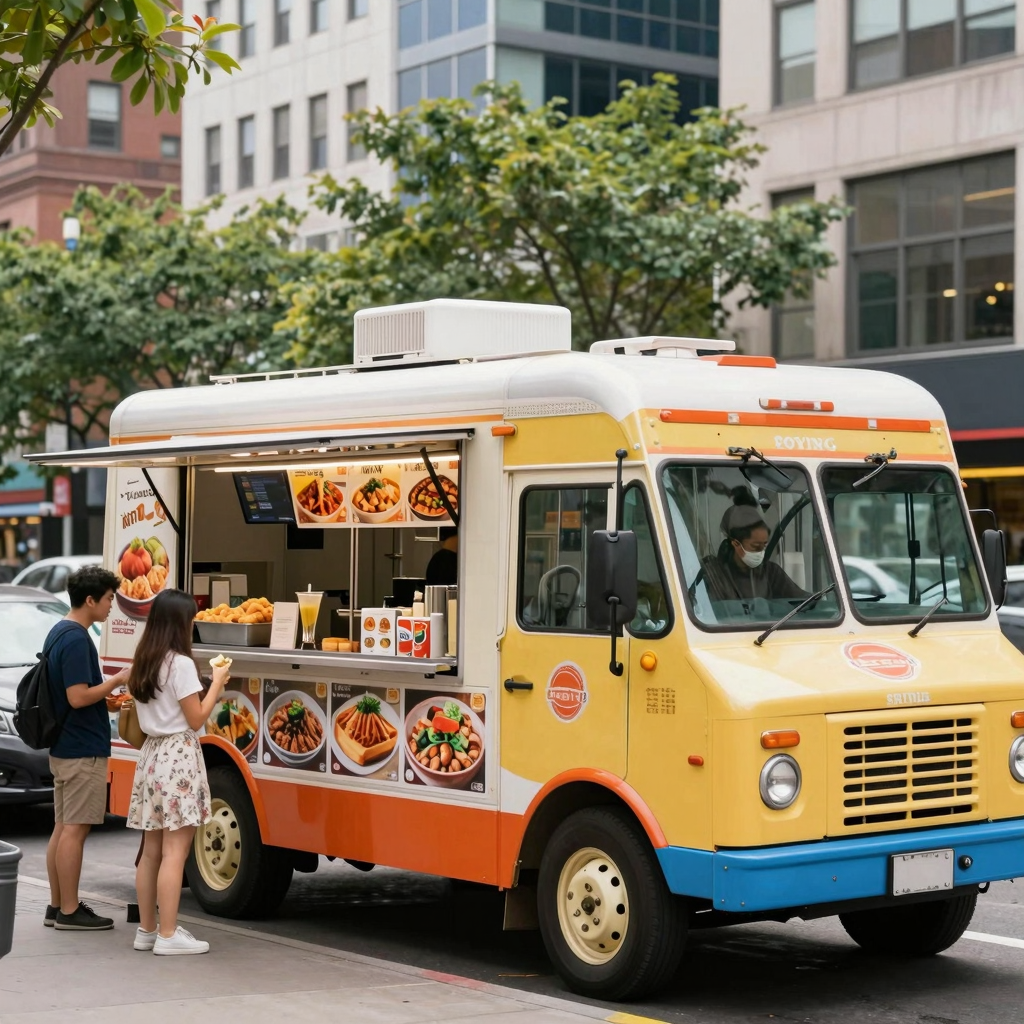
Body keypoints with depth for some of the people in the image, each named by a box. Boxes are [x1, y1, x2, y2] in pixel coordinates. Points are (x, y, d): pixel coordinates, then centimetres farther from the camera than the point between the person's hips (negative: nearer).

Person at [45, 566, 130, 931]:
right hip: (83, 749, -10)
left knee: (63, 827, 12)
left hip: (63, 746, 10)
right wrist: (117, 680, -13)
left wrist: (107, 699, 17)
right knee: (74, 830, -5)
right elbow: (78, 696, -23)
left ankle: (57, 906, 17)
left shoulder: (58, 633, 12)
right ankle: (69, 911, -1)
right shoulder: (76, 639, -19)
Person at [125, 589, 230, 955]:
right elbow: (196, 719, -10)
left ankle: (146, 929, 16)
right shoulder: (180, 664, -13)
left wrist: (210, 687, 18)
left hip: (152, 754, 8)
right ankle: (168, 936, -7)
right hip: (178, 757, -8)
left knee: (152, 850, 11)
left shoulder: (143, 662, 11)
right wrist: (217, 682, 0)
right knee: (175, 851, -7)